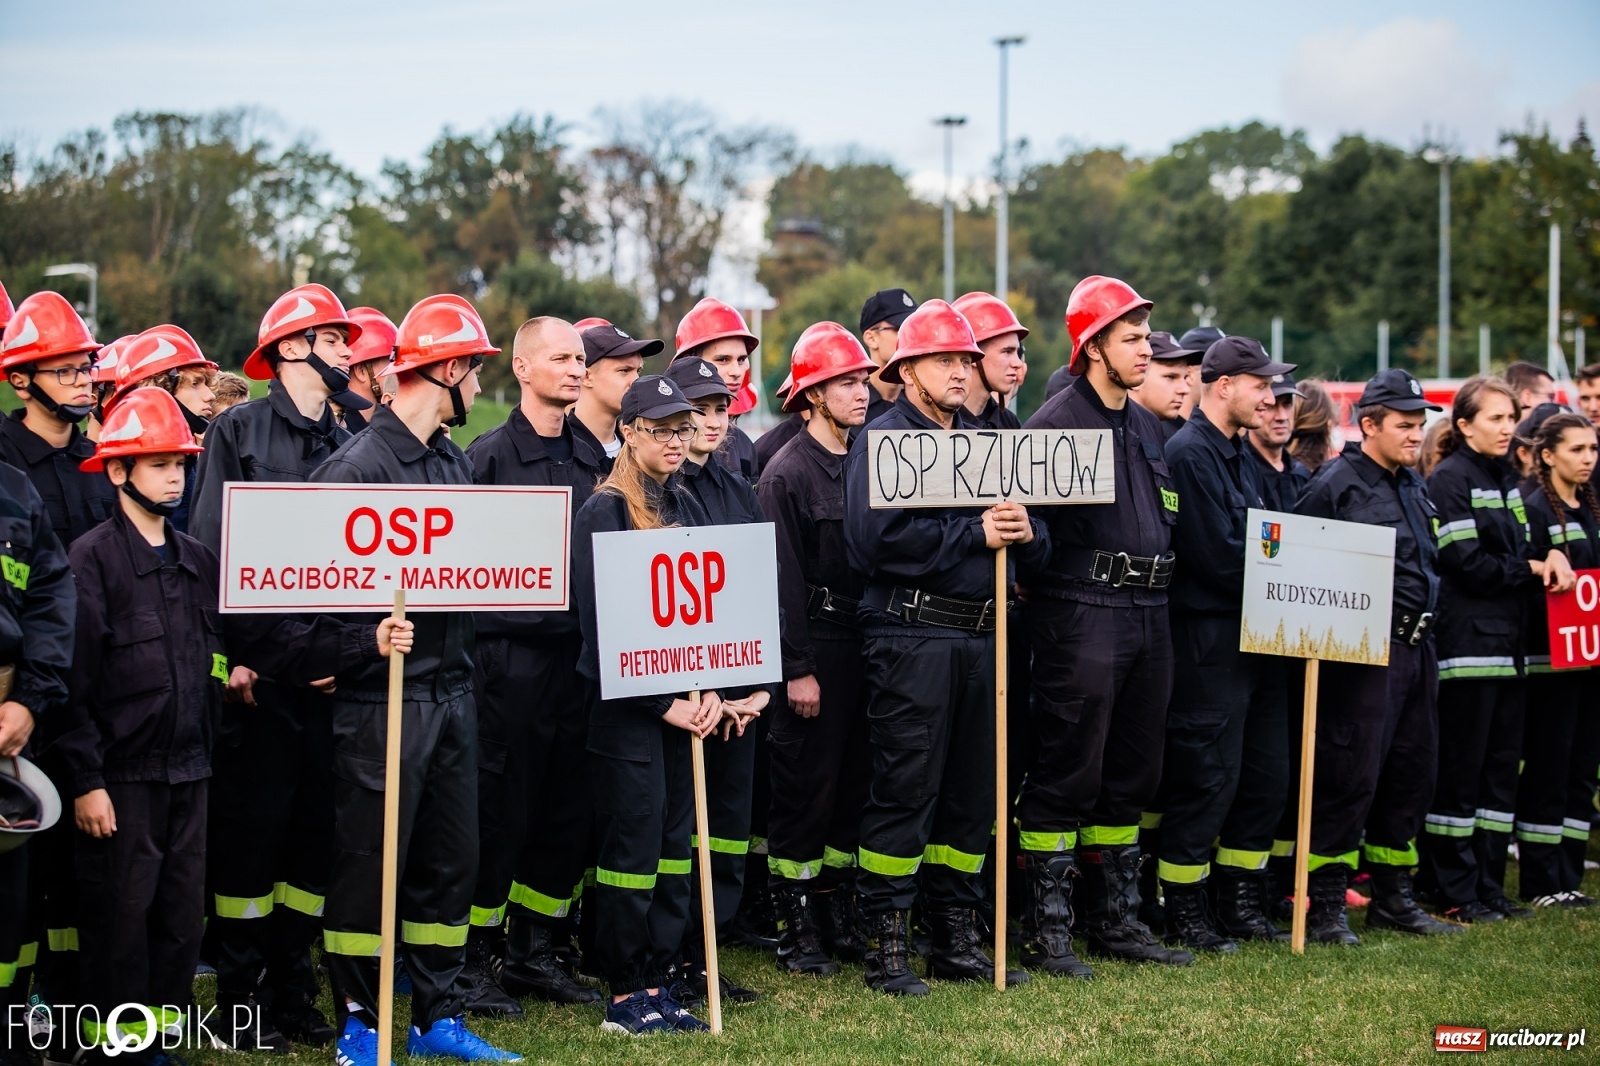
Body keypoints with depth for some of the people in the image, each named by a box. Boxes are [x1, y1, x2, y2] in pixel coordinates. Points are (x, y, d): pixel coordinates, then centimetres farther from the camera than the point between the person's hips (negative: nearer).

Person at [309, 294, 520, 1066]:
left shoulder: (455, 463, 12)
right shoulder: (359, 465, -13)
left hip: (452, 690, 8)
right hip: (384, 696, -8)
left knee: (451, 859, 13)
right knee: (369, 863, 1)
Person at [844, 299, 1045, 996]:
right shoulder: (882, 440, -2)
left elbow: (1035, 546, 19)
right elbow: (877, 538, -17)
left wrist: (1025, 533, -6)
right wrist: (974, 534, -16)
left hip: (981, 636, 7)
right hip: (911, 636, -7)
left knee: (974, 790, 9)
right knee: (906, 788, -7)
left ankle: (956, 937, 18)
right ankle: (885, 944, 0)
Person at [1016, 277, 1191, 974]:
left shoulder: (1147, 428, 18)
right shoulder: (1054, 424, -8)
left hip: (1149, 615, 8)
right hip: (1082, 615, -8)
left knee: (1132, 776, 13)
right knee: (1067, 777, -5)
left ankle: (1116, 921, 22)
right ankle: (1045, 929, 2)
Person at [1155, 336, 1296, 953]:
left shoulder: (1240, 455, 18)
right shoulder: (1188, 452, -13)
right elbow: (1217, 555, -19)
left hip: (1257, 635, 9)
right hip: (1210, 640, -9)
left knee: (1266, 775, 11)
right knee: (1207, 779, -5)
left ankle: (1241, 902, 21)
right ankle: (1183, 913, 5)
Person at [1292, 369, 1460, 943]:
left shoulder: (1414, 486, 17)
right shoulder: (1336, 484, -10)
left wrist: (1425, 627, 19)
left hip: (1415, 647, 9)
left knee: (1412, 772, 12)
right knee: (1350, 775, -8)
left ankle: (1393, 896, 23)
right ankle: (1324, 906, -2)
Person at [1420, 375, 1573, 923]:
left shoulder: (1508, 481, 17)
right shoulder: (1449, 480, -8)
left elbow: (1525, 547, 20)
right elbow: (1467, 562, -15)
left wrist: (1553, 559, -3)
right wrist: (1532, 569, -5)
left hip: (1509, 641, 8)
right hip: (1467, 641, -8)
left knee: (1501, 768, 10)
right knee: (1460, 770, -4)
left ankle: (1489, 886, 16)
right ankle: (1453, 892, 1)